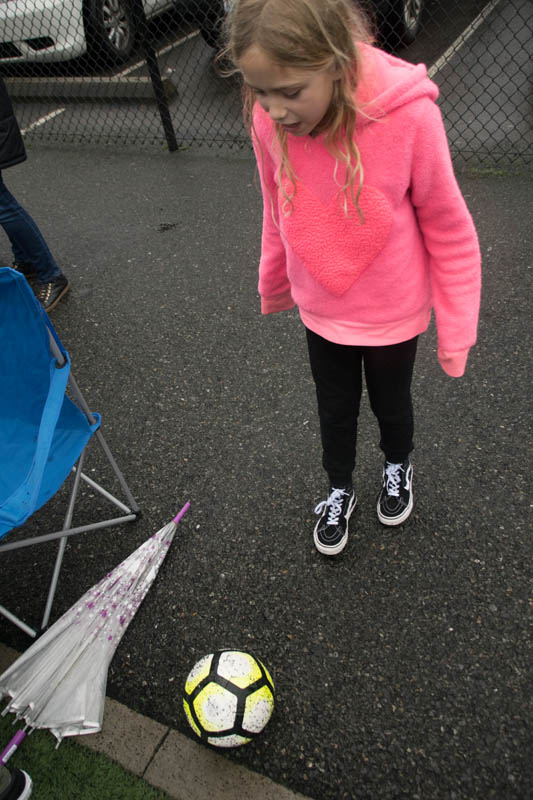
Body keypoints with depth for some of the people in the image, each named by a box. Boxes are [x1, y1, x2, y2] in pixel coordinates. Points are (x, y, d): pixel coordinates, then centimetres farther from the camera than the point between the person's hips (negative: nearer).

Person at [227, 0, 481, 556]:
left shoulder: (408, 115, -28)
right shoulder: (268, 118, -17)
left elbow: (449, 229, -16)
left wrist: (456, 327, -10)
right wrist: (274, 285, 14)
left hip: (393, 314, -2)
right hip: (320, 311, 3)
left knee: (390, 404, 22)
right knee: (334, 411, 20)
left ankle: (398, 466, 56)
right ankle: (339, 490, 49)